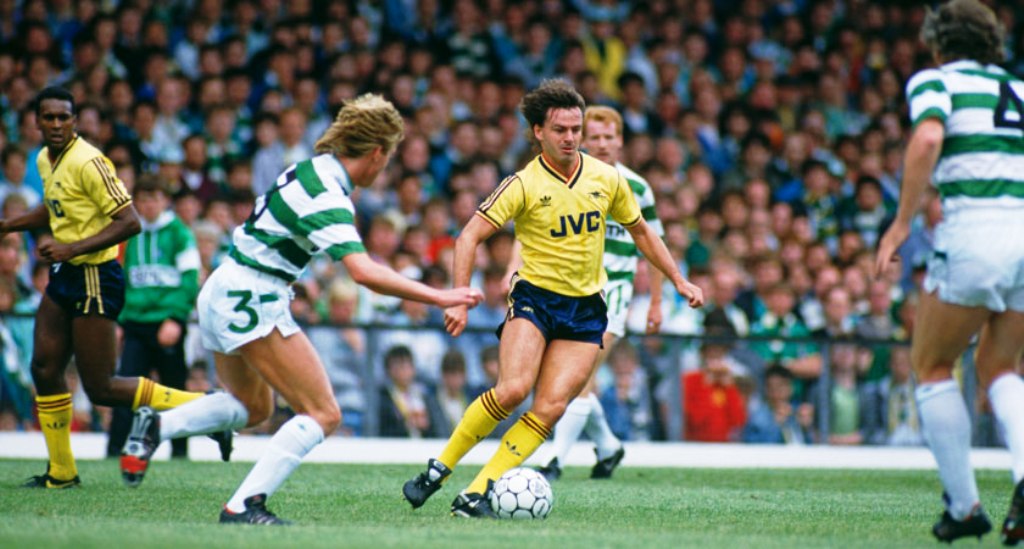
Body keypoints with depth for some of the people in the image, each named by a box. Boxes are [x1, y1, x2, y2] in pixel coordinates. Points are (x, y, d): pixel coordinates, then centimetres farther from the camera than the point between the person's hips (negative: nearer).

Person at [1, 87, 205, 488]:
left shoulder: (87, 162, -18)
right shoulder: (44, 161, 10)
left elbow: (130, 222, -21)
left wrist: (73, 248, -25)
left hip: (95, 279, -9)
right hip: (64, 276, 9)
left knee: (100, 389, -7)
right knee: (44, 370, 5)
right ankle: (61, 472, 18)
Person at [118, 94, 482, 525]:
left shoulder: (314, 170, 8)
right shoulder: (327, 197, -21)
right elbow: (363, 272, -32)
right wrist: (437, 297, -31)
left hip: (222, 294, 10)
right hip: (253, 300, -10)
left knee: (253, 407, 29)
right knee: (322, 414, -8)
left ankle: (156, 425, 16)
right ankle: (243, 507, -14)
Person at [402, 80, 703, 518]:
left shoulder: (606, 179, 4)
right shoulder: (523, 185, -8)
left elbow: (641, 231, 20)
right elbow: (469, 237, -10)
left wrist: (679, 281, 18)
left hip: (586, 308, 3)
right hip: (534, 296, -3)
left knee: (550, 408, -13)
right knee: (513, 388, -26)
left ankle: (476, 494, -12)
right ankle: (439, 469, -10)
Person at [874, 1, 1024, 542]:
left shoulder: (935, 81, 6)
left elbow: (928, 137, -15)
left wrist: (902, 221, -11)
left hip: (974, 234, -5)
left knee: (931, 366, 13)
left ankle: (964, 506, 7)